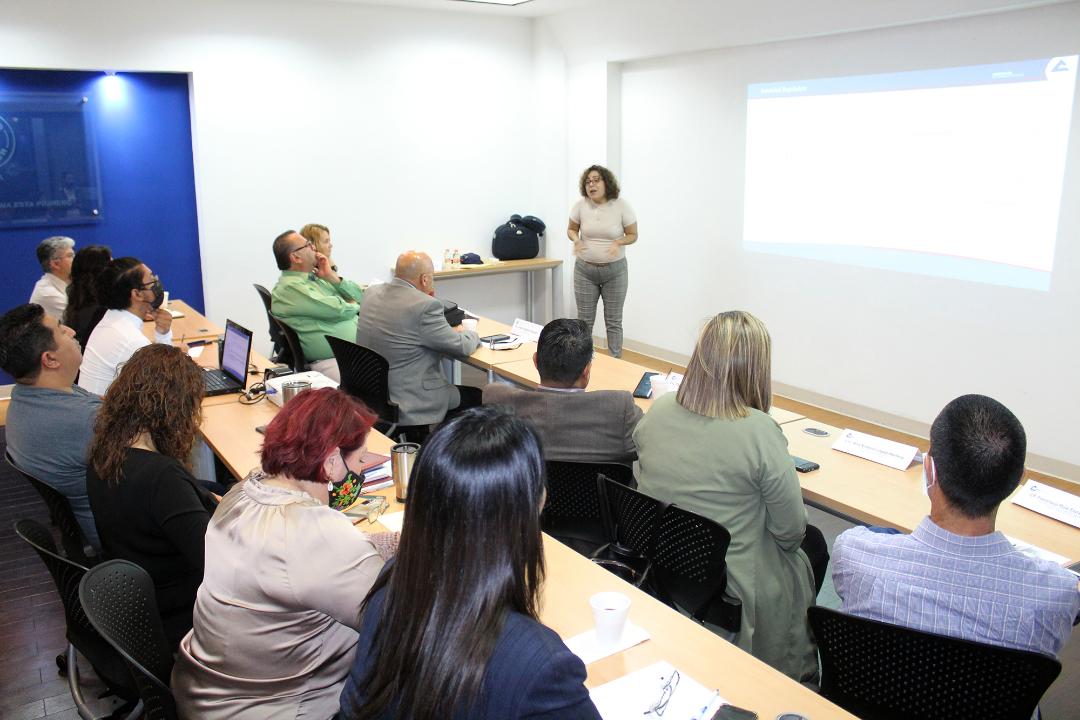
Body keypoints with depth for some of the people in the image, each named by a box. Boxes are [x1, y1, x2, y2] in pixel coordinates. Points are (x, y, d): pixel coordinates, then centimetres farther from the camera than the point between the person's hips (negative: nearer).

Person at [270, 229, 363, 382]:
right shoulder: (289, 288, -8)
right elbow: (338, 310, -14)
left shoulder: (314, 277, 19)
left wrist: (332, 277, 4)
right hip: (333, 362, -8)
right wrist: (354, 306, 8)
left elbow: (360, 297, 19)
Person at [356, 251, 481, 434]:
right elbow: (462, 347, -11)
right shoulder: (425, 305, -22)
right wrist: (469, 333, 11)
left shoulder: (373, 293, 2)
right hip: (407, 407, -8)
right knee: (477, 396, 13)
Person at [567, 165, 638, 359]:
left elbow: (633, 235, -2)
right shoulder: (580, 205, -7)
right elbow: (571, 229, 7)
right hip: (585, 270, 1)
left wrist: (618, 242, -22)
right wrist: (576, 240, -15)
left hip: (614, 271, -1)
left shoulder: (621, 206, -11)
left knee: (614, 321, 7)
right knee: (584, 321, 8)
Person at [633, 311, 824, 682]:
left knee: (804, 540, 28)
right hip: (728, 589, -5)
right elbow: (790, 532, -16)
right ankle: (795, 670, 42)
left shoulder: (658, 409, -11)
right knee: (813, 544, 26)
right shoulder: (759, 432, -26)